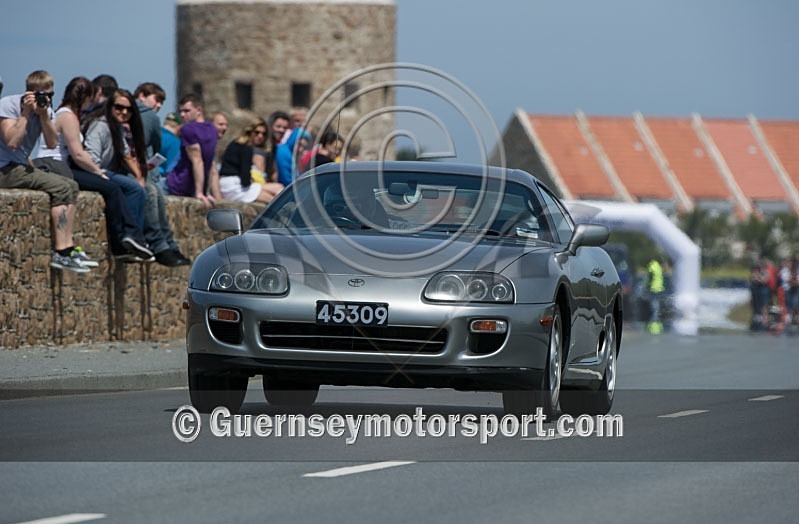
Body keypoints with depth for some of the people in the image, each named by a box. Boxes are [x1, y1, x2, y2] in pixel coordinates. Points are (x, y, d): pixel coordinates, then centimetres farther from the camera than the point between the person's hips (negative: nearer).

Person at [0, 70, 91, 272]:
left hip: (21, 167, 9)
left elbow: (52, 143, -1)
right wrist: (26, 113, -20)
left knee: (71, 186, 5)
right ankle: (60, 253, -23)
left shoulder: (46, 109, 10)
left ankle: (68, 247, -2)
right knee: (60, 188, -19)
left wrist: (44, 115, -11)